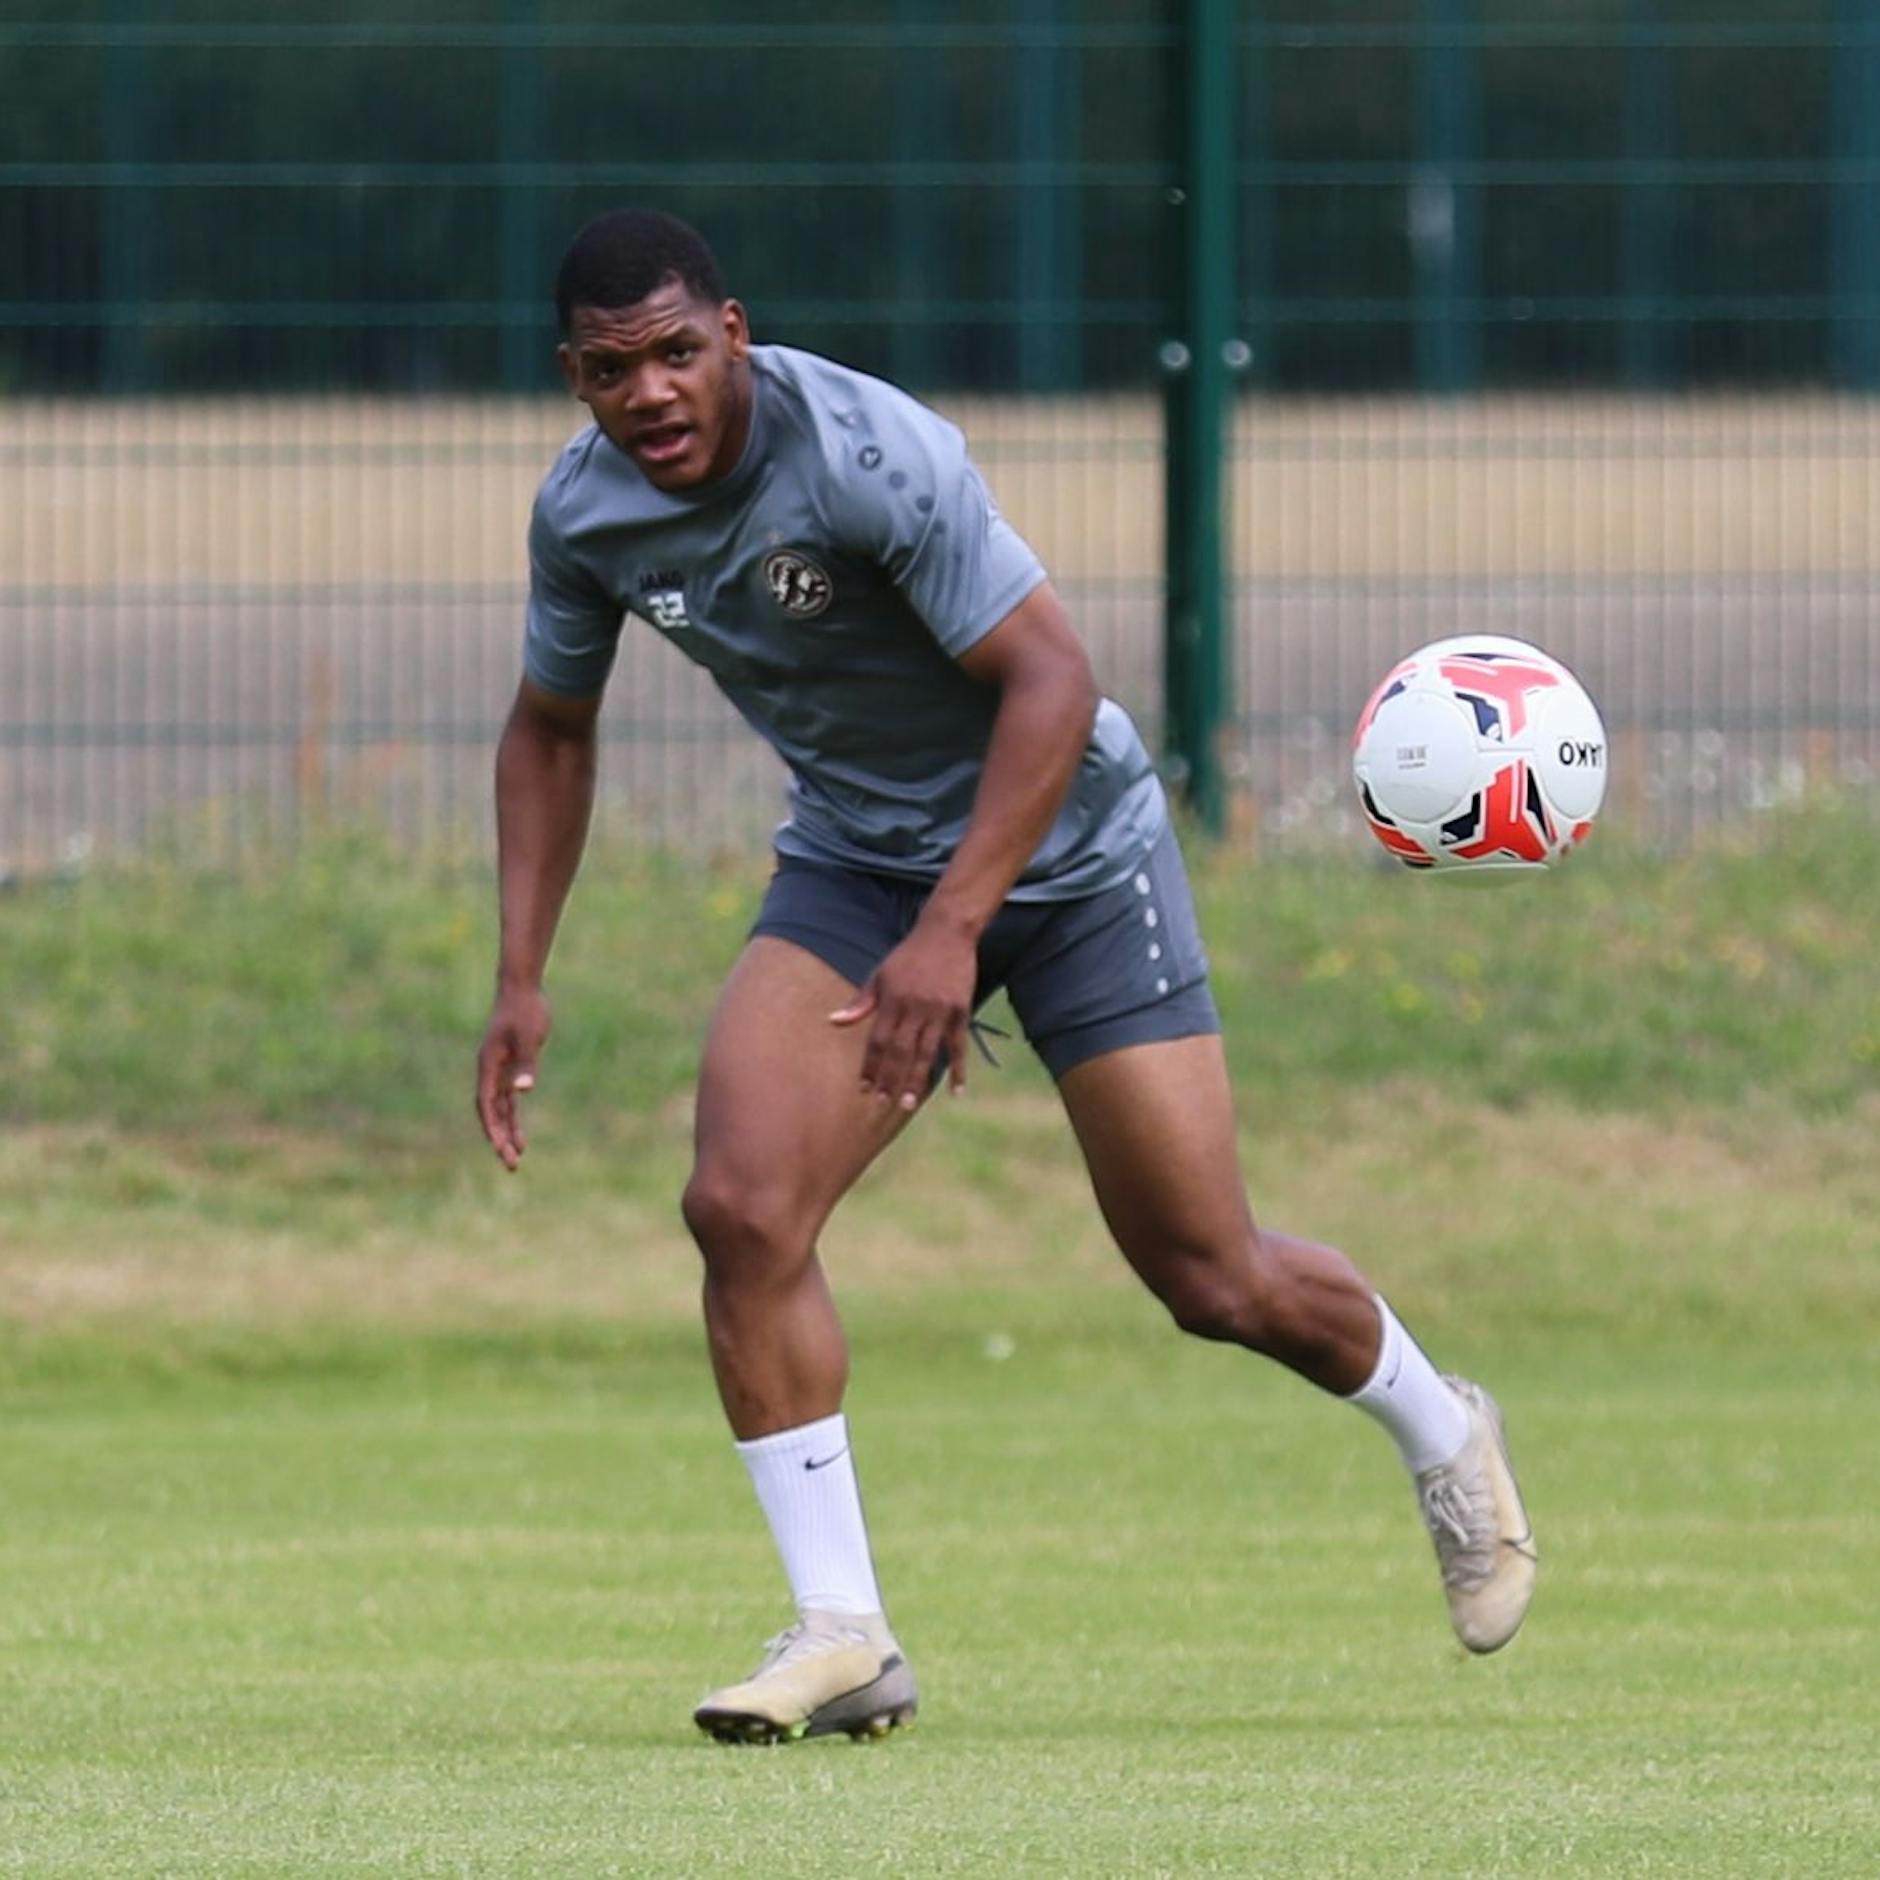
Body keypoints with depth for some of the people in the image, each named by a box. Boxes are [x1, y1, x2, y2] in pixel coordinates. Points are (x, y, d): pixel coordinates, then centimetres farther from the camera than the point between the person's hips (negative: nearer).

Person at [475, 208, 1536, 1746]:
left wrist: (949, 933, -34)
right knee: (743, 1208, -19)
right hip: (856, 857, 5)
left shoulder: (870, 454, -29)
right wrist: (523, 977, 0)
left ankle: (1442, 1435, 32)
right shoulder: (585, 513, -9)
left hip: (1060, 845, -5)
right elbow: (552, 727, 9)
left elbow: (1050, 680, -28)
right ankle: (843, 1637, -11)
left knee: (1212, 1282, 0)